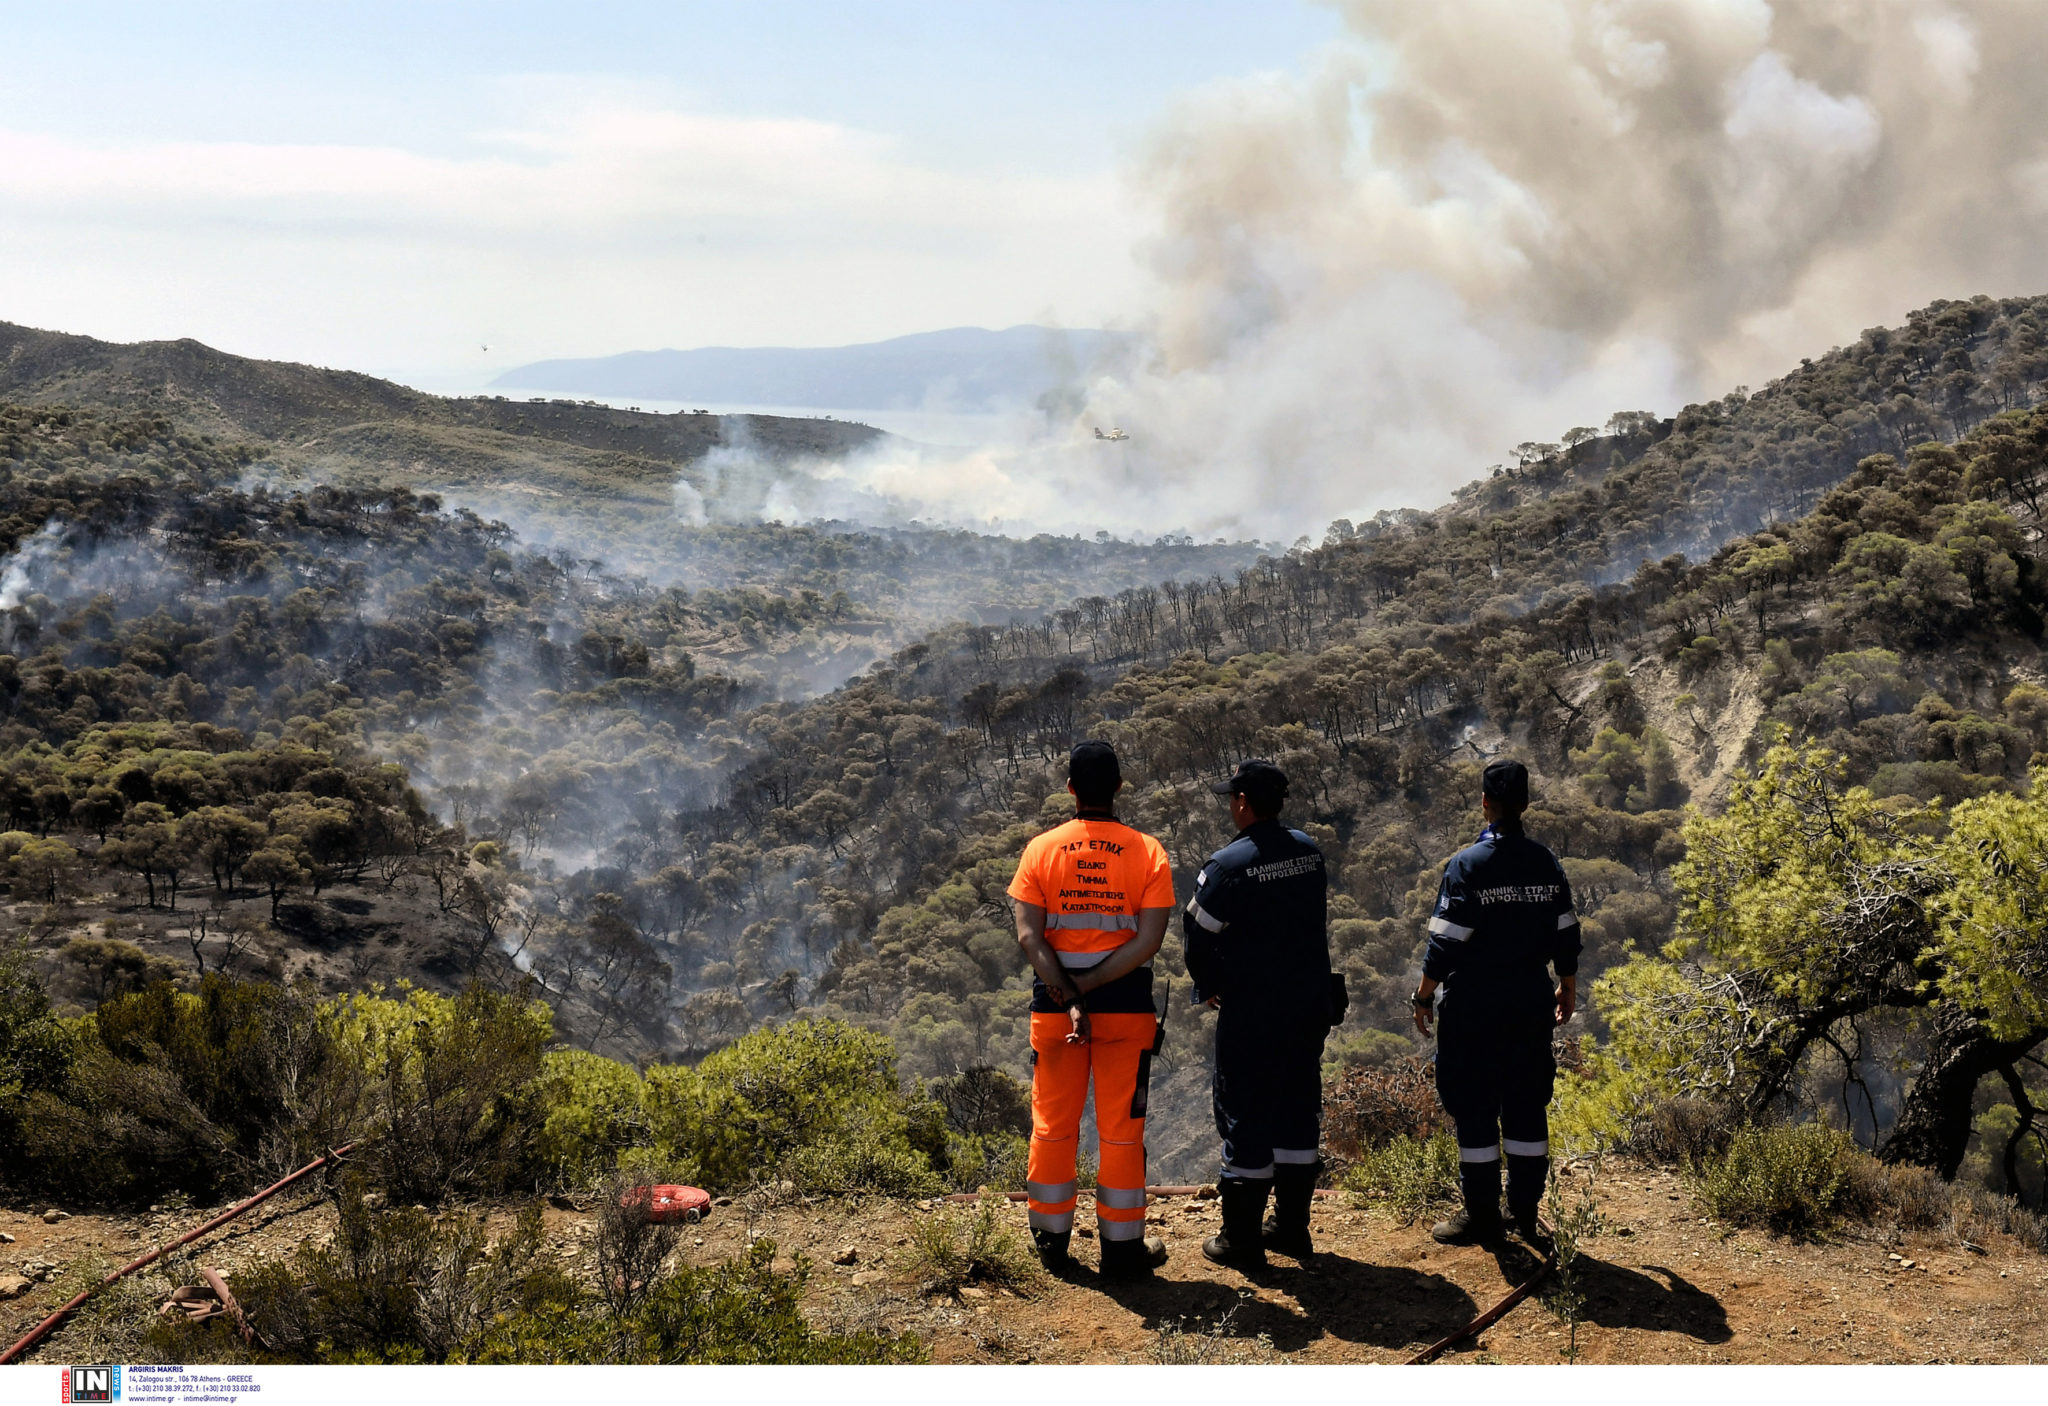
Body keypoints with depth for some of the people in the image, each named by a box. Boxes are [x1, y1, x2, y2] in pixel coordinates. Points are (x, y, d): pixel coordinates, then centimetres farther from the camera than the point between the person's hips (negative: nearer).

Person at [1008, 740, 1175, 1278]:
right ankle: (1123, 1248, 13)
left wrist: (1069, 1000, -13)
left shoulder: (1040, 850, -3)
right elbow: (1149, 941, -14)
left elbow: (1028, 937, -11)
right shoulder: (1148, 852, -5)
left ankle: (1052, 1242, 21)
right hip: (1127, 1007, -1)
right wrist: (1089, 986, -13)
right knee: (1122, 1130, 7)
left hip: (1053, 1005, 1)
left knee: (1053, 1125, 13)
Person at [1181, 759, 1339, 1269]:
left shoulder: (1229, 864, -16)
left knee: (1245, 1116, 2)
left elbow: (1199, 934, -9)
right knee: (1298, 1110, 15)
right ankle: (1291, 1227, 23)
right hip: (1312, 1004, 6)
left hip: (1250, 1012, -6)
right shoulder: (1310, 852, 3)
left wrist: (1210, 987, 9)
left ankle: (1241, 1240, 6)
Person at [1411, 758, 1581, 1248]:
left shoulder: (1466, 866, -12)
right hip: (1531, 1003, 5)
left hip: (1474, 1004, -5)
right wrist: (1567, 988, 21)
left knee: (1474, 1106, 4)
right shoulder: (1547, 864, 3)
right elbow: (1566, 935, 8)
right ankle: (1526, 1211, 16)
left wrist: (1425, 995, -4)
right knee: (1527, 1105, 12)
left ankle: (1482, 1215, 7)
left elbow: (1446, 942, -13)